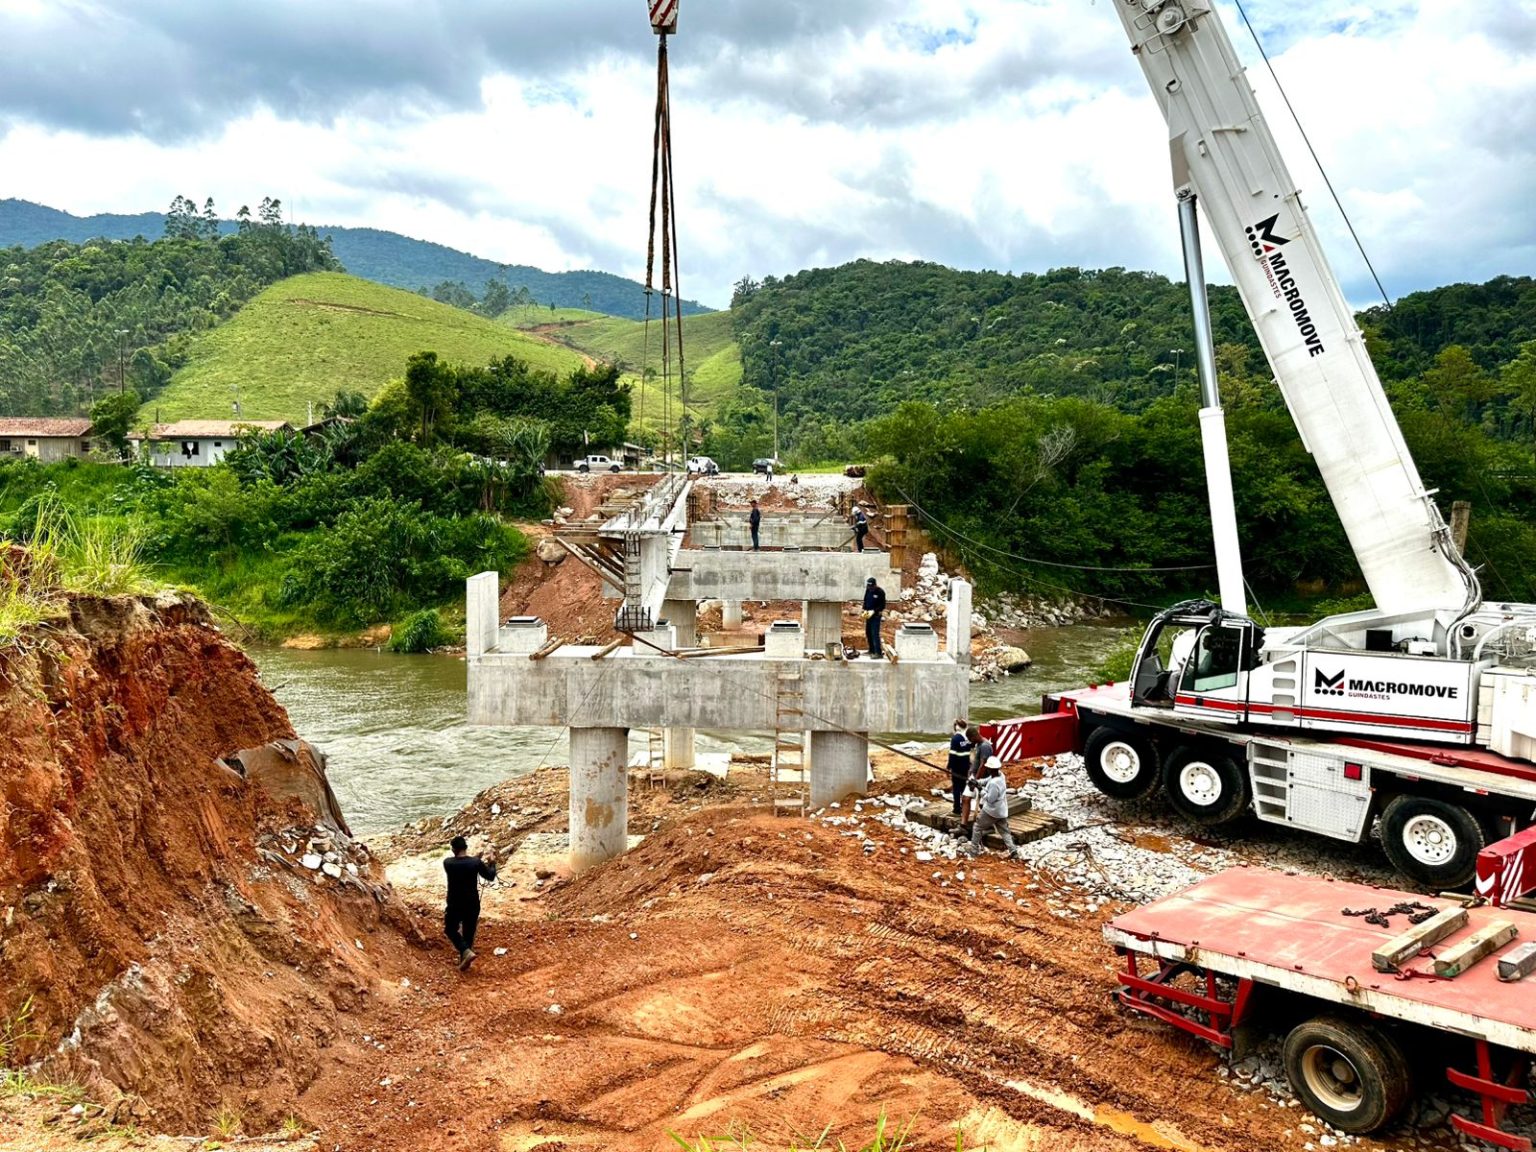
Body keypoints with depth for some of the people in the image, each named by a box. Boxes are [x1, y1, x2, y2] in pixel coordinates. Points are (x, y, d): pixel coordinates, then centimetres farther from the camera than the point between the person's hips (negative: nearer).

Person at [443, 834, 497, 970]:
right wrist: (492, 862, 15)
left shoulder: (447, 863, -14)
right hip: (472, 904, 1)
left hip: (455, 904, -1)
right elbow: (490, 876, 0)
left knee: (451, 930, 19)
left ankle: (466, 952, -2)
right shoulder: (476, 862, -15)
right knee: (469, 933, 19)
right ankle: (464, 961, 27)